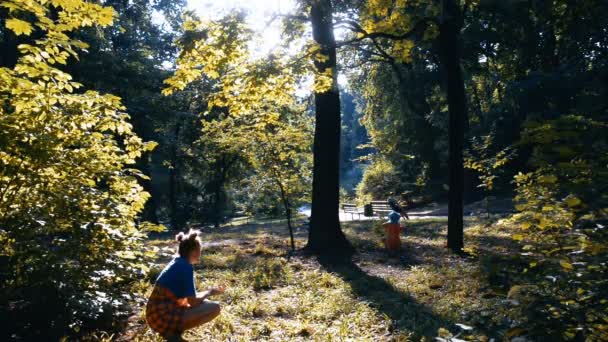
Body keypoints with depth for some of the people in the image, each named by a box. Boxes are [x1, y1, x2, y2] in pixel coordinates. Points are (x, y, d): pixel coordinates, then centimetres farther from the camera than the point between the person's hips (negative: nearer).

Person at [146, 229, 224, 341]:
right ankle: (174, 333, -6)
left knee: (204, 303, 24)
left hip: (156, 314, 9)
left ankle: (171, 330, 10)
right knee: (215, 308, -10)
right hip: (164, 317, -9)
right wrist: (209, 292, 6)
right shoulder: (186, 267, -14)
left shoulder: (175, 263, 13)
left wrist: (206, 292, 19)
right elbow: (193, 302, -12)